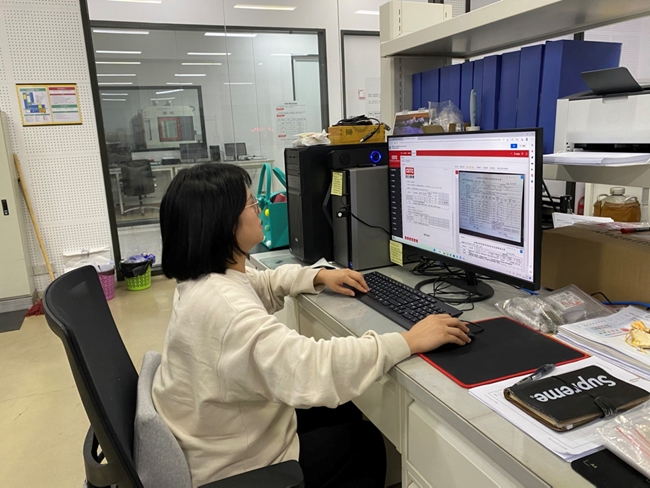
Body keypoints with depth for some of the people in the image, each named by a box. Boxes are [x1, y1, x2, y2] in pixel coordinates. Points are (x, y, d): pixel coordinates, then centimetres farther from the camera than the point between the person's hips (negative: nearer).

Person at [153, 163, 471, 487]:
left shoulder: (204, 278, -2)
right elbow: (313, 371, -44)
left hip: (221, 434, 9)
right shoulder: (225, 309, -37)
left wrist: (319, 277, 4)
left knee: (343, 412, 19)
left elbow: (266, 284, 17)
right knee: (366, 442, 9)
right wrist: (410, 341, -36)